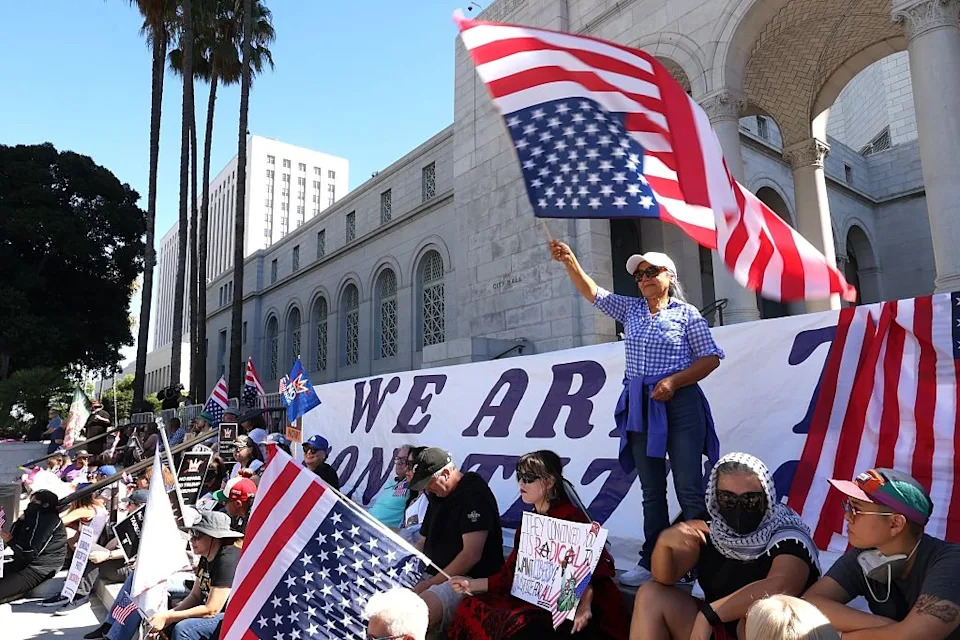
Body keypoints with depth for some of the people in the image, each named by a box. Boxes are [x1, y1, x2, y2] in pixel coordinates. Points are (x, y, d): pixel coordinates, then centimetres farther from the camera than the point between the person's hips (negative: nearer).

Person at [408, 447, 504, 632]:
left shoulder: (474, 494, -14)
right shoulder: (438, 494, 15)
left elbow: (471, 554, -20)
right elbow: (423, 542, 22)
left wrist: (431, 583, -16)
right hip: (435, 574, 9)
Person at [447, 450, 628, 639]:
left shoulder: (570, 517, -11)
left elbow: (594, 566, -21)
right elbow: (512, 575, 10)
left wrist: (584, 605, -36)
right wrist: (472, 584, 4)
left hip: (572, 606, -7)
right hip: (537, 602, 7)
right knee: (472, 608, -8)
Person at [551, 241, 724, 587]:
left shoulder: (686, 313, 1)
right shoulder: (631, 310, 14)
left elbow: (711, 358, -1)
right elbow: (592, 292, 8)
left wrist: (674, 380, -14)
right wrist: (570, 262, -6)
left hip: (679, 403, -4)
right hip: (639, 407, 5)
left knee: (689, 488, -6)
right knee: (651, 490, 10)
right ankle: (652, 563, 18)